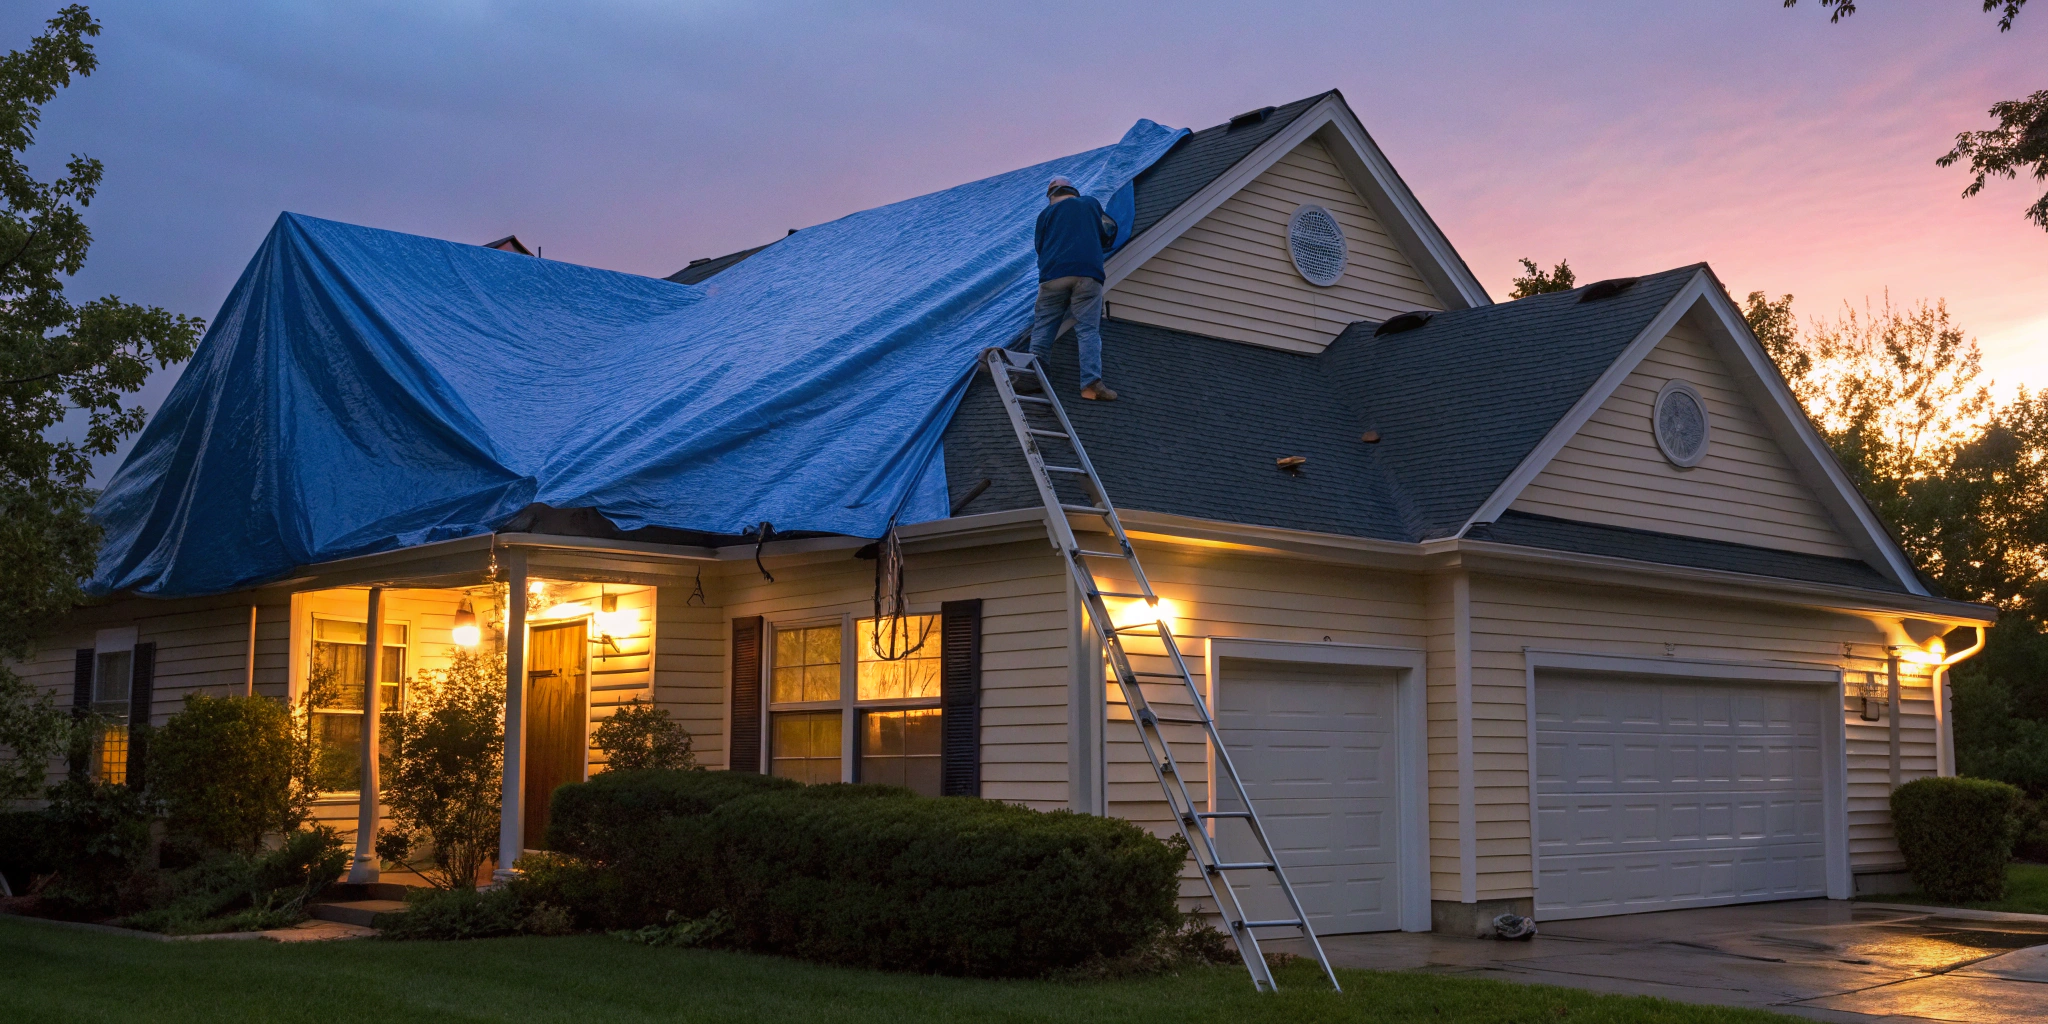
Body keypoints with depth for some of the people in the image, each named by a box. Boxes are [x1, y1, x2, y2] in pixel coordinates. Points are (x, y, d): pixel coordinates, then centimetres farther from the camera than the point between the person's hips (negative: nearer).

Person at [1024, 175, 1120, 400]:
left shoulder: (1046, 213, 18)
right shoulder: (1091, 204, 20)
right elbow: (1106, 237, 30)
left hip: (1053, 274, 0)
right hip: (1088, 274, 0)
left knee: (1043, 328, 6)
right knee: (1088, 330, -5)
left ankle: (1031, 374, -6)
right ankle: (1092, 382, -17)